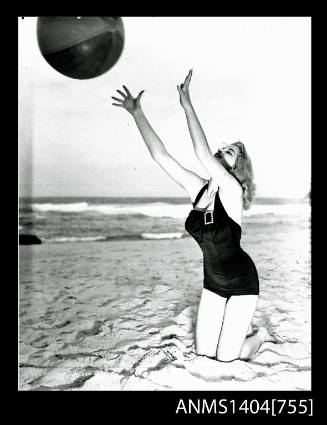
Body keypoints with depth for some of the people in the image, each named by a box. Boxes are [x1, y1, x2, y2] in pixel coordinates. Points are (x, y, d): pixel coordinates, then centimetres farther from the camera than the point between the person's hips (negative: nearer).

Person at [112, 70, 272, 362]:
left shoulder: (232, 190, -21)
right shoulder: (198, 189, -5)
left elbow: (203, 155, -38)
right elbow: (161, 155, -11)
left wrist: (188, 105, -38)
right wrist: (137, 113, -14)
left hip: (242, 283, -6)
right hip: (213, 282, 6)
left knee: (226, 357, -1)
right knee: (203, 352, 7)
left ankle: (259, 336, 29)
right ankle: (242, 327, 34)